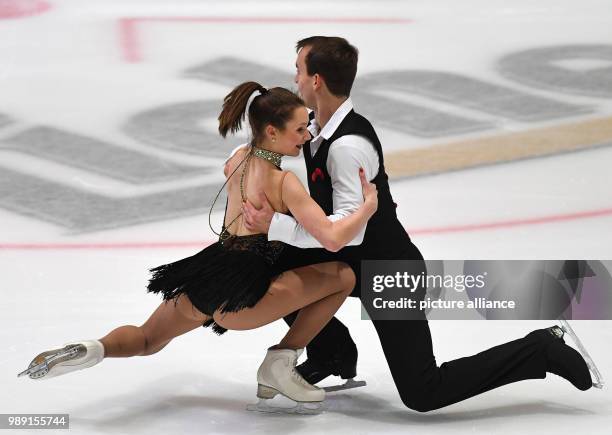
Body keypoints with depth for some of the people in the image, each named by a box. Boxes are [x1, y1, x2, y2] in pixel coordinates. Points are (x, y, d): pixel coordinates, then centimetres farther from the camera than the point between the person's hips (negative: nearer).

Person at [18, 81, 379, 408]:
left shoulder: (239, 157, 10)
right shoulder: (284, 182, -12)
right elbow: (333, 239, -22)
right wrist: (369, 205, -7)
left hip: (207, 273, 8)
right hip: (238, 294, -8)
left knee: (147, 340, 31)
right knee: (343, 277, 1)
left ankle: (94, 350, -1)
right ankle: (280, 363, 4)